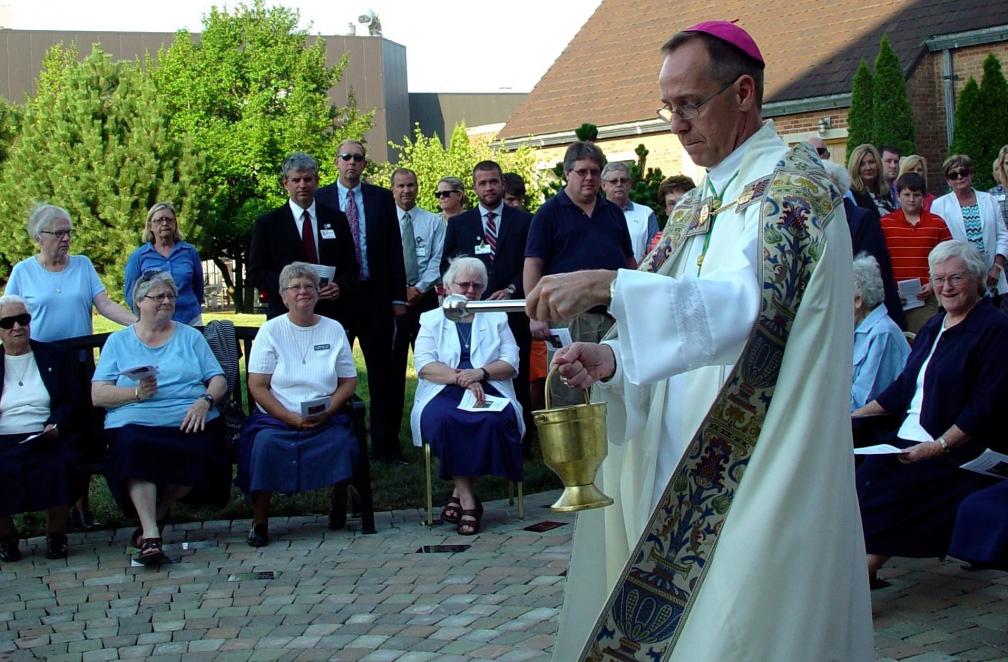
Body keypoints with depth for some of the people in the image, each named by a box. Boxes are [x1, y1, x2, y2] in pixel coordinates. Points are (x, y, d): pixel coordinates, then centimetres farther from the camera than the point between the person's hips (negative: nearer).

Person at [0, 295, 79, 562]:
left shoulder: (52, 356, 17)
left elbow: (72, 400, 11)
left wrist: (57, 425, -9)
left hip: (46, 439, 0)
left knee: (56, 467, -34)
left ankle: (56, 533, -11)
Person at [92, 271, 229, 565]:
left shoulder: (190, 336, 22)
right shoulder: (118, 342, 17)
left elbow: (218, 380, 14)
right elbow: (98, 395, 6)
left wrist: (204, 400, -8)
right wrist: (137, 393, -11)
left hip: (189, 423, 1)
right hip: (136, 424, -1)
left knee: (199, 453, -33)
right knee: (134, 449, -36)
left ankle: (157, 514, -7)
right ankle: (151, 534, -35)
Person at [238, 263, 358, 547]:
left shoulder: (334, 329, 11)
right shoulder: (271, 331, 4)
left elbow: (349, 381, 9)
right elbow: (257, 387, -2)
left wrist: (327, 412, -10)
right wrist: (290, 418, -14)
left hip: (326, 419, 1)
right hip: (276, 418, -1)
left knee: (342, 443, -28)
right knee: (265, 444, -31)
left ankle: (338, 501, 1)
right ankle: (259, 520, -16)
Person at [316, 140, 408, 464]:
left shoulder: (381, 198, 8)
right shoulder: (319, 199, 4)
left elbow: (394, 249, 6)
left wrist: (398, 297, 2)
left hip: (375, 295, 1)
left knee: (382, 373, 3)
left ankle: (385, 444, 8)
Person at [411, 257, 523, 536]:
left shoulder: (496, 319, 21)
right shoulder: (432, 320, 17)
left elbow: (511, 363, 8)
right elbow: (424, 364, 0)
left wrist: (480, 373, -12)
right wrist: (463, 379, -14)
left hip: (488, 391, 1)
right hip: (444, 393, -1)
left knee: (496, 420, -34)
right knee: (442, 419, -36)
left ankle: (460, 494, -21)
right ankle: (468, 498, -29)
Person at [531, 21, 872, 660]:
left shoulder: (794, 182, -9)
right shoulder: (696, 206, 15)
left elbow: (752, 303, -25)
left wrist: (607, 286, -30)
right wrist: (609, 361, -7)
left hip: (759, 476, -7)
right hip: (682, 474, 7)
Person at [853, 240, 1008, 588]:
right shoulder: (934, 326, 19)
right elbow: (905, 387, 23)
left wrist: (938, 447, -22)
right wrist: (853, 416, 14)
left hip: (958, 452, -7)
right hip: (908, 441, 7)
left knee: (885, 490, -27)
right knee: (859, 478, -17)